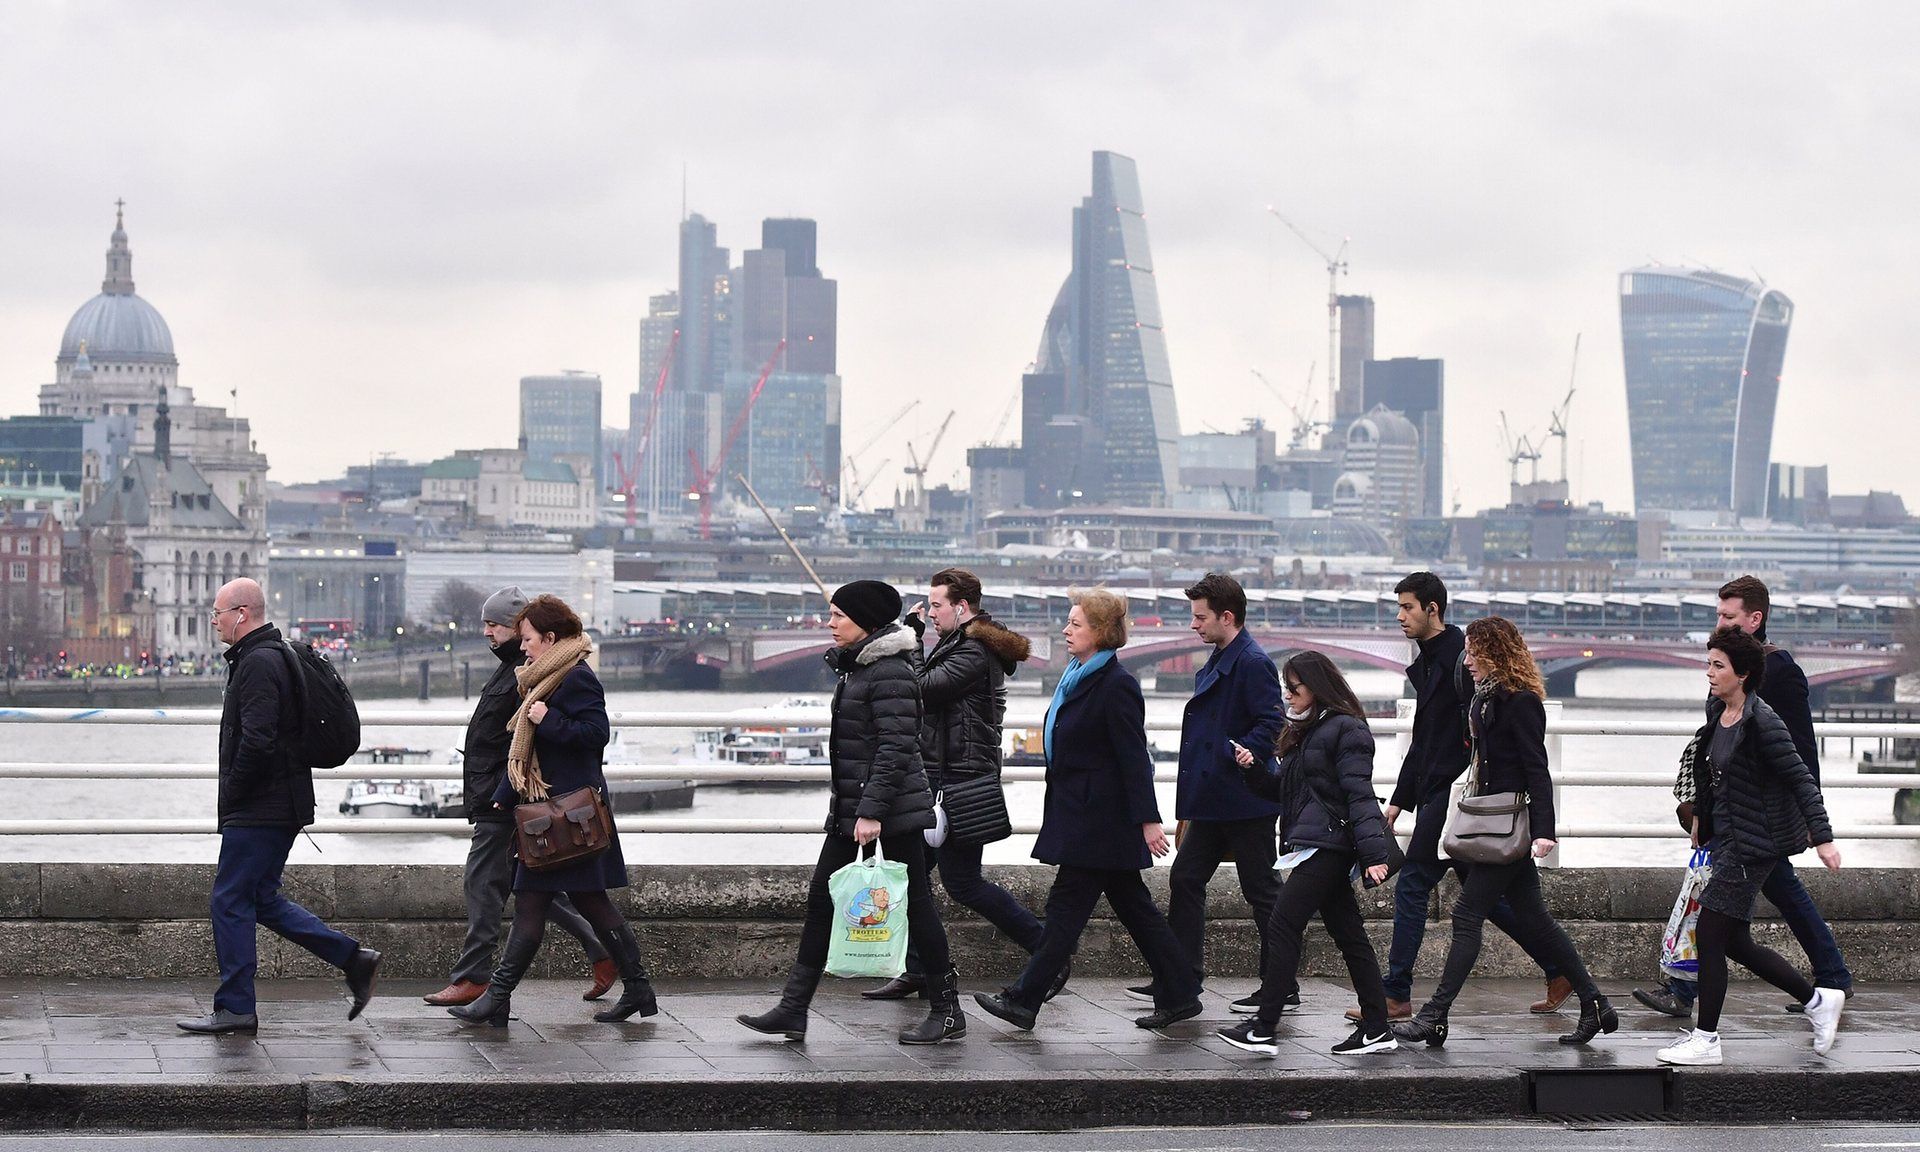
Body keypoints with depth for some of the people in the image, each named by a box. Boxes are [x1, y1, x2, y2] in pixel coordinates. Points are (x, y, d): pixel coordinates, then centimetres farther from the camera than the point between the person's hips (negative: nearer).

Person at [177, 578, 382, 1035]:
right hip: (280, 807, 10)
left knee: (230, 901, -3)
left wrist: (231, 796, -14)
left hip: (258, 810, -10)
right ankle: (354, 959, 13)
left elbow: (257, 742, -25)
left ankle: (235, 1008, 2)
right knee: (261, 899, 15)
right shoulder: (274, 656, 18)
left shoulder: (258, 663, -16)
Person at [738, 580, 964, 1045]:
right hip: (851, 808, 10)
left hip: (892, 812, -10)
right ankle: (793, 1010, 8)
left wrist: (872, 812, -25)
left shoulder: (890, 674, -16)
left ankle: (948, 1011, 8)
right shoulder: (854, 668, 14)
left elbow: (895, 749, -22)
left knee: (914, 904, -1)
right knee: (821, 901, 6)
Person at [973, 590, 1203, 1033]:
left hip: (1099, 821, -10)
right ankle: (1179, 995, 17)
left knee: (1067, 905, -5)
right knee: (1132, 906, 12)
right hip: (1080, 814, 10)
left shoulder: (1116, 686, -15)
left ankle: (1024, 1000, -1)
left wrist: (1148, 820, -20)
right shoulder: (1078, 677, 14)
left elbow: (1134, 756, -18)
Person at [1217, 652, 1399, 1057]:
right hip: (1317, 846, 10)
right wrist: (1253, 770, 7)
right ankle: (1376, 1029, 10)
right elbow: (1285, 791, 24)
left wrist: (1373, 852, -23)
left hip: (1328, 846, -10)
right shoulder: (1305, 732, 20)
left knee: (1283, 928, -11)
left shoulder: (1346, 730, -9)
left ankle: (1264, 1029, -11)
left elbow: (1359, 794, -17)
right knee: (1349, 935, 9)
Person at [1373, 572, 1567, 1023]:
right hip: (1436, 794, 10)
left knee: (1411, 886, -8)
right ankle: (1558, 971, 18)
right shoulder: (1427, 662, 19)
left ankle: (1396, 996, -6)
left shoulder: (1459, 656, -12)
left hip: (1454, 794, -10)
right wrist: (1400, 799, 24)